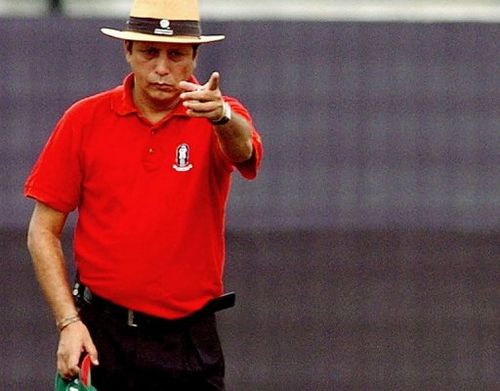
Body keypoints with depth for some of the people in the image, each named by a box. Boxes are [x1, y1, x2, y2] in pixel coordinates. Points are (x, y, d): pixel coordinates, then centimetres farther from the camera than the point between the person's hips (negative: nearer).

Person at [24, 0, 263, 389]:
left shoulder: (225, 119, -2)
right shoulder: (84, 120, 0)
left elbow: (243, 149, -26)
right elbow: (43, 230, 2)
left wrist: (221, 116, -49)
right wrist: (69, 322, -8)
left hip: (191, 343, 0)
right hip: (100, 337, 0)